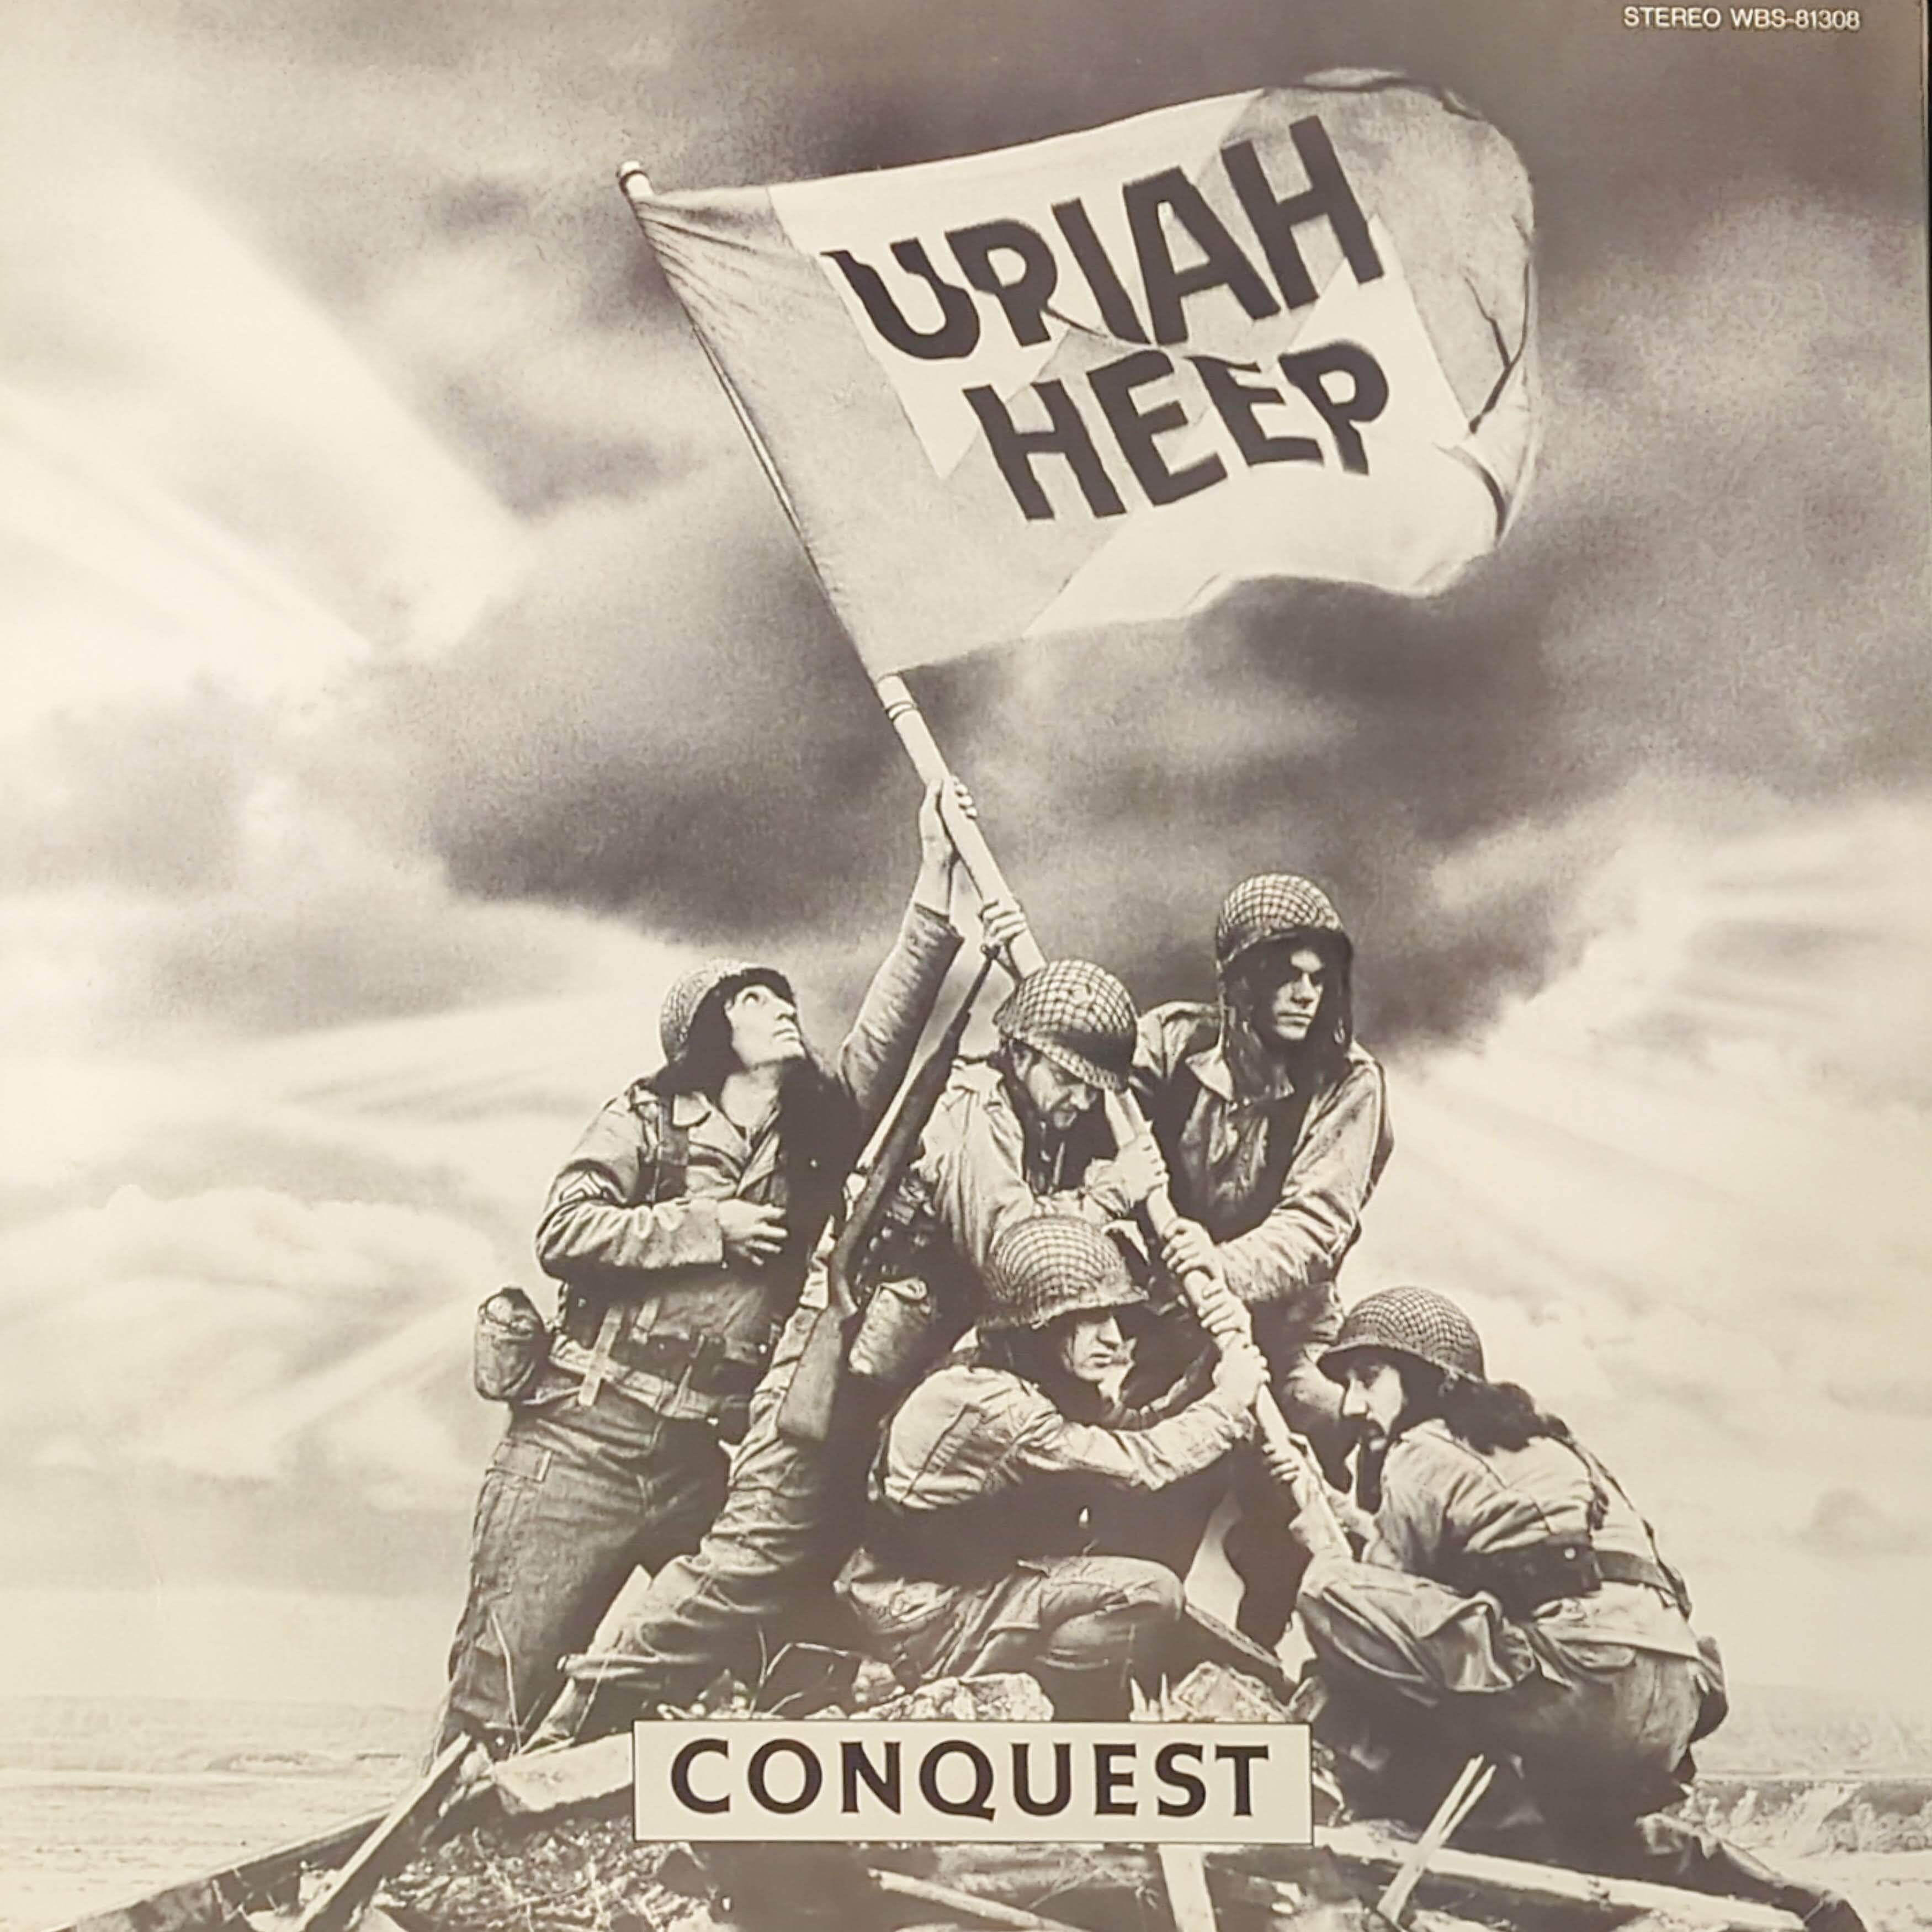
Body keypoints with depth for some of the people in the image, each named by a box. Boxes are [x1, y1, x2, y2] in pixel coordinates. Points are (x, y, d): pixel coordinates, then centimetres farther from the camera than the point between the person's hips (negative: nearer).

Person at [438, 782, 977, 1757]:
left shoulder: (818, 1138, 12)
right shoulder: (646, 1119, 2)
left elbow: (889, 1026, 3)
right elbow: (564, 1232, -10)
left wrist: (936, 880, -2)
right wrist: (710, 1227, -10)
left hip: (713, 1466, 4)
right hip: (586, 1447, -4)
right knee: (502, 1698, -3)